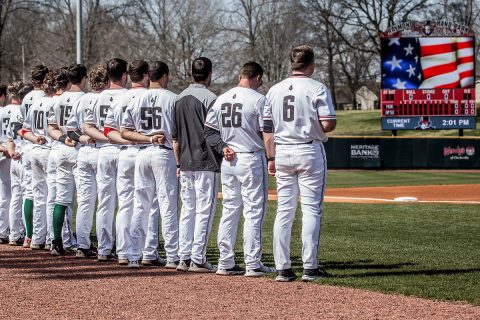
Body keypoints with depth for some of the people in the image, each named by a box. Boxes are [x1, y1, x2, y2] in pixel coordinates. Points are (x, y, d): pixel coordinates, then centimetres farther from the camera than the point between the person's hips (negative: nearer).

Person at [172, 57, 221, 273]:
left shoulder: (180, 99, 11)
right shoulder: (209, 98, -11)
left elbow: (175, 137, 13)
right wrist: (224, 151, -3)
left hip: (185, 163, 7)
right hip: (206, 162, -7)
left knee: (187, 209, 11)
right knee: (205, 210, -3)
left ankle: (184, 258, 11)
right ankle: (198, 259, -4)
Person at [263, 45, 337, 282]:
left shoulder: (275, 90, 7)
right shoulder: (316, 89, -8)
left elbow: (267, 128, 9)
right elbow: (328, 124, -16)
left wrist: (271, 158, 14)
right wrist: (322, 126, 7)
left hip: (283, 154, 5)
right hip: (310, 151, -5)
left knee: (284, 210, 8)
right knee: (311, 209, 0)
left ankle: (283, 268, 5)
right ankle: (310, 267, -2)